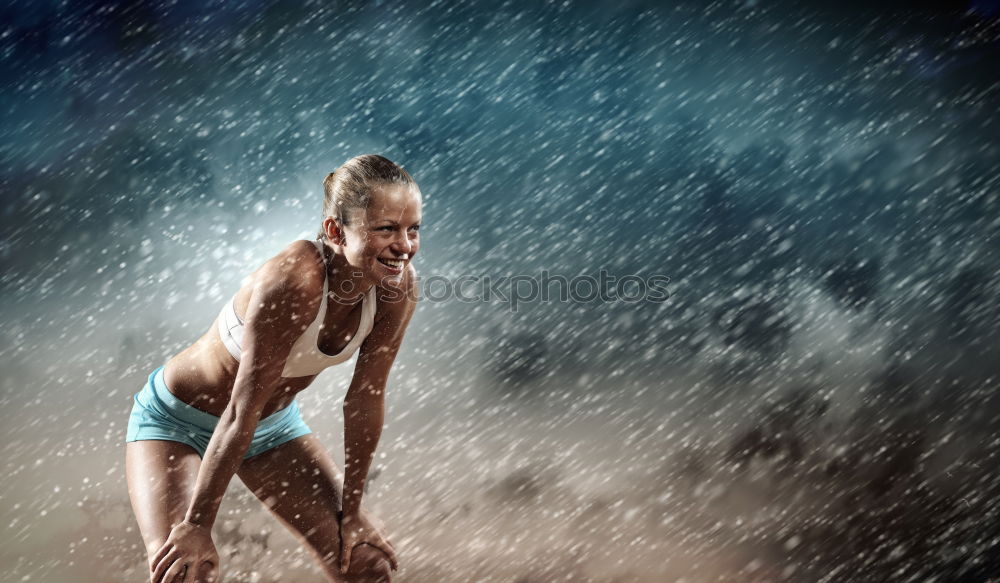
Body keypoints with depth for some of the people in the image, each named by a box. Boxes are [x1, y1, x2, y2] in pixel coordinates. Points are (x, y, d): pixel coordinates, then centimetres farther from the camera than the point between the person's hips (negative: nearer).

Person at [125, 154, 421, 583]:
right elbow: (241, 412, -32)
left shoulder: (399, 285, -19)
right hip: (178, 419, -5)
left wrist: (351, 510, -5)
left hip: (275, 422, 6)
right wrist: (196, 525, -26)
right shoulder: (293, 281, -37)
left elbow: (366, 401, -11)